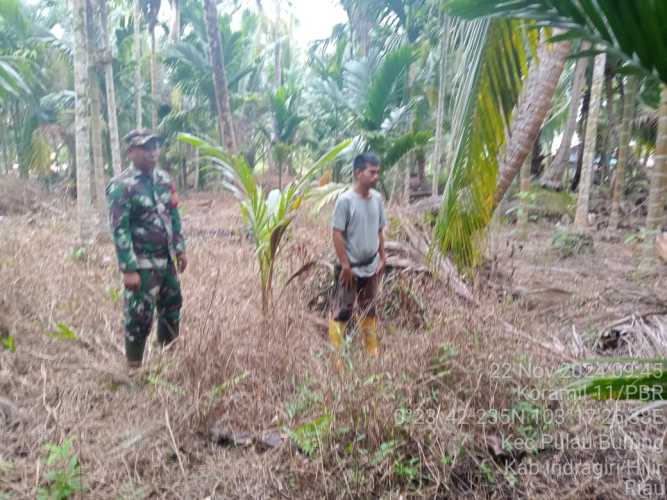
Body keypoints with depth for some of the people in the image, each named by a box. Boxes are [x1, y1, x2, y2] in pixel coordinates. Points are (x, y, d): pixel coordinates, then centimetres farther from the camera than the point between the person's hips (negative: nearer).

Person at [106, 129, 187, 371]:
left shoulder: (163, 178, 6)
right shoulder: (121, 186, -15)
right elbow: (119, 230, -18)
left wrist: (180, 249, 12)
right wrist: (128, 269, -20)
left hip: (166, 259, 7)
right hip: (142, 264, -7)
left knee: (172, 308, 18)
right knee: (140, 317, 1)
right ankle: (134, 367, 18)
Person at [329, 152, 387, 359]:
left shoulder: (377, 198, 2)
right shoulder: (345, 200, -17)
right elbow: (337, 234, -17)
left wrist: (382, 258, 10)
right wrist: (345, 265, -17)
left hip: (371, 266, 6)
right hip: (351, 268, -6)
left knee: (369, 310, 18)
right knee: (343, 311, 1)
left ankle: (372, 351, 31)